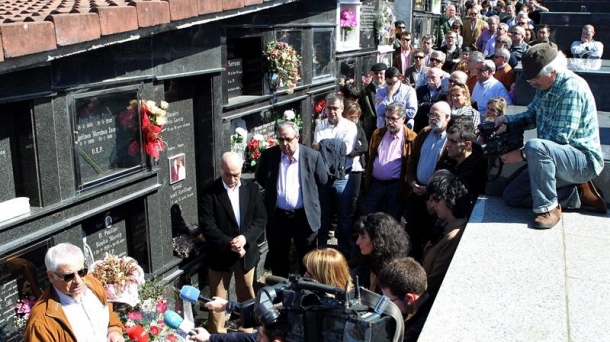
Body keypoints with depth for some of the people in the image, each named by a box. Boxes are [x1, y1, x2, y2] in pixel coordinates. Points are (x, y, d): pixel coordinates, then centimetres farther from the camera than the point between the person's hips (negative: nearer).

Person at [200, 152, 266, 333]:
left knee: (246, 295, 22)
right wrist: (229, 244, -23)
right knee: (218, 299, 9)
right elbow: (207, 225, -16)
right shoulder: (210, 192, -12)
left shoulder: (252, 188, -2)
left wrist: (245, 238, -20)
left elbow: (261, 218, -4)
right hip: (220, 255, -3)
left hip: (247, 252, 3)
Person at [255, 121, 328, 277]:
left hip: (305, 216, -1)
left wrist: (304, 187, 6)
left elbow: (322, 180, 4)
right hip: (277, 216, 1)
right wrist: (273, 190, 7)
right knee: (278, 259, 16)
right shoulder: (268, 155, -4)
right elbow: (259, 179, 10)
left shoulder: (312, 156, -8)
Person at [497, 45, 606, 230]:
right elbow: (531, 115, 15)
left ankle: (549, 207, -22)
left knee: (535, 146, -38)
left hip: (584, 160, -10)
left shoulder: (572, 88, -23)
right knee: (511, 196, 6)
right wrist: (509, 120, -6)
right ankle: (578, 195, 8)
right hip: (550, 157, 10)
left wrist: (522, 154, -25)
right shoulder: (544, 86, 6)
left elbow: (559, 138, -27)